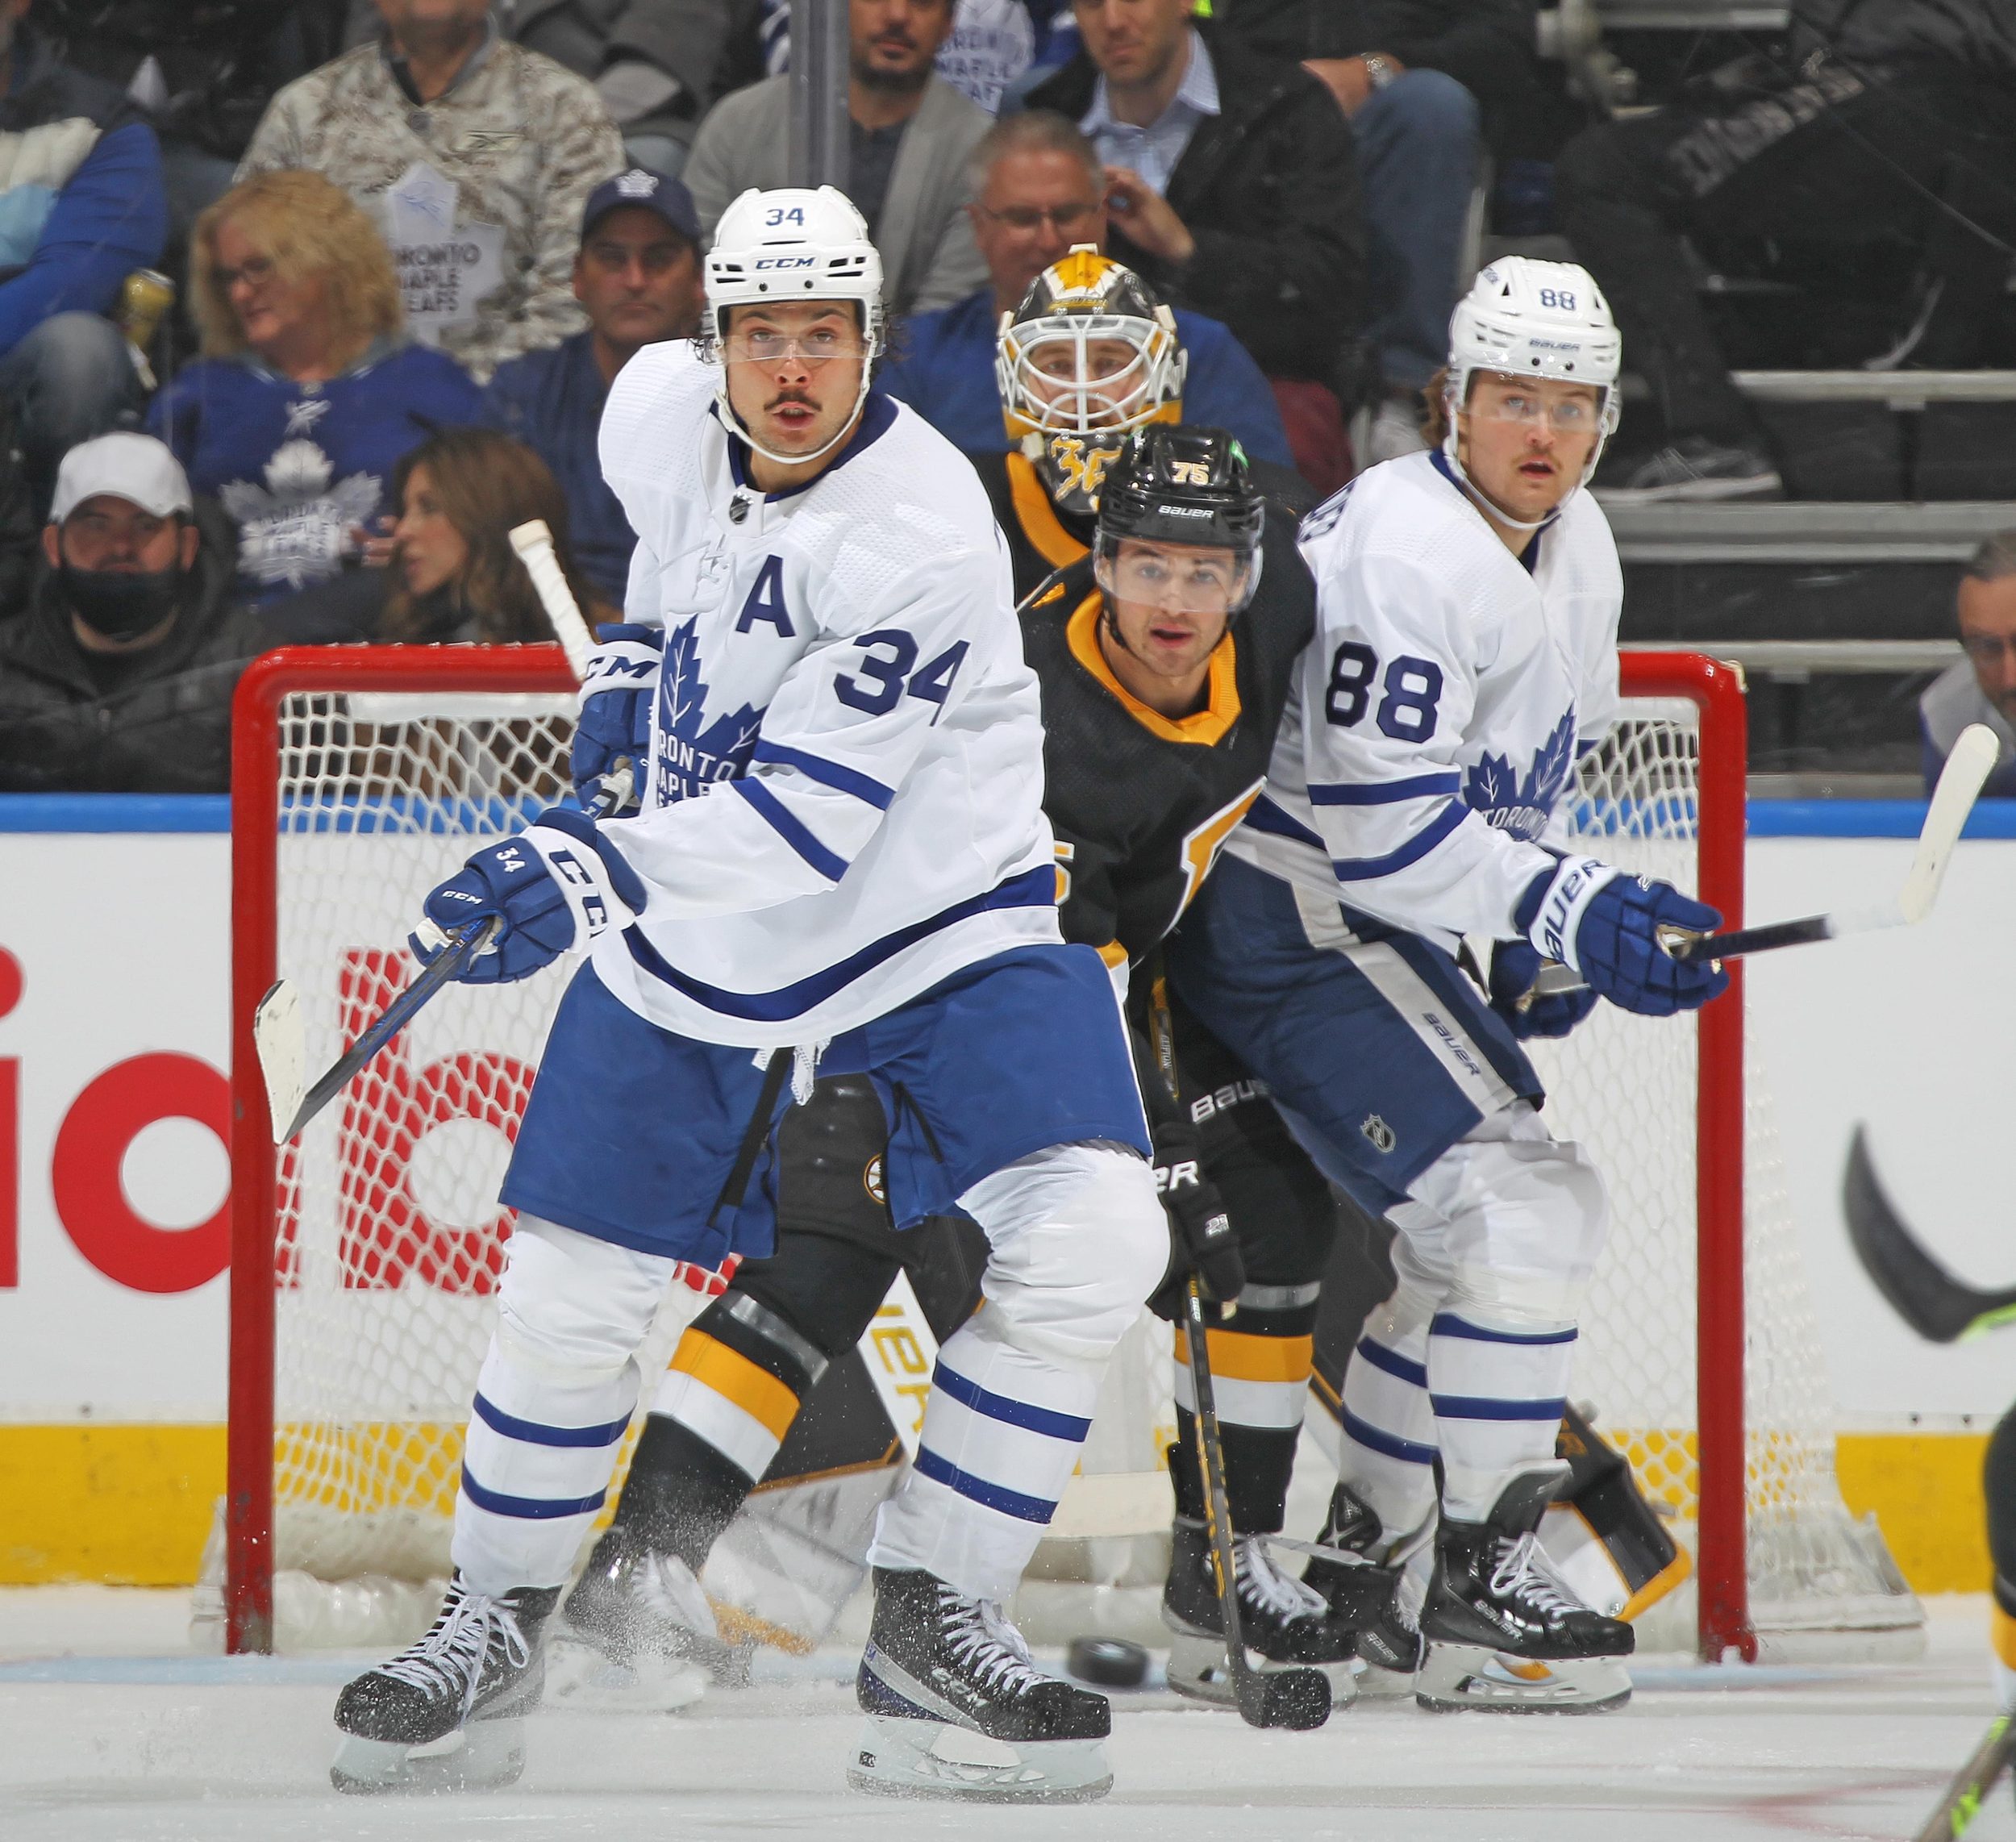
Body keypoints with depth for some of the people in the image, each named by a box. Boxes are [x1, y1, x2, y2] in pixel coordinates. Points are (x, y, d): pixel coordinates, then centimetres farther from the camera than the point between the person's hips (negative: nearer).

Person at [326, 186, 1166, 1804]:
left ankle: (934, 1616, -10)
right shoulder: (666, 413, -7)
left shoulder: (923, 540, -27)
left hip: (932, 924, -4)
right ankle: (496, 1623, 24)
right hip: (696, 929, 4)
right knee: (572, 1289, 3)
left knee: (1085, 1241, -23)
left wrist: (593, 872, -42)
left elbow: (809, 819, -34)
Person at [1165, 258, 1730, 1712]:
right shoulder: (1409, 554, -23)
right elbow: (1384, 830, -27)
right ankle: (1480, 1593, -14)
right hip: (1286, 922, -11)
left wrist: (1531, 936, 13)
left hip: (1373, 922, 11)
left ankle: (1355, 1559, 29)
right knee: (1516, 1204, -18)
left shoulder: (1575, 550, 8)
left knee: (1505, 1224, 19)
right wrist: (1575, 913, -30)